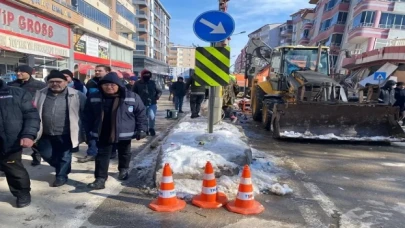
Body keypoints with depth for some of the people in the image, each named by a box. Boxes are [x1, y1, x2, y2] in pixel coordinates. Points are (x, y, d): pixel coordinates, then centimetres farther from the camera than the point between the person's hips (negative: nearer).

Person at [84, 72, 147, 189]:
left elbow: (141, 114, -6)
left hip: (124, 134, 0)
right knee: (102, 155, 1)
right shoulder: (93, 98, -4)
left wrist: (141, 129, -10)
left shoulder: (132, 97, -12)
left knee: (124, 153, 20)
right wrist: (88, 132, 5)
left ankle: (123, 169, 45)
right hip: (103, 134, 1)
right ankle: (100, 179, 8)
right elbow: (88, 117, 5)